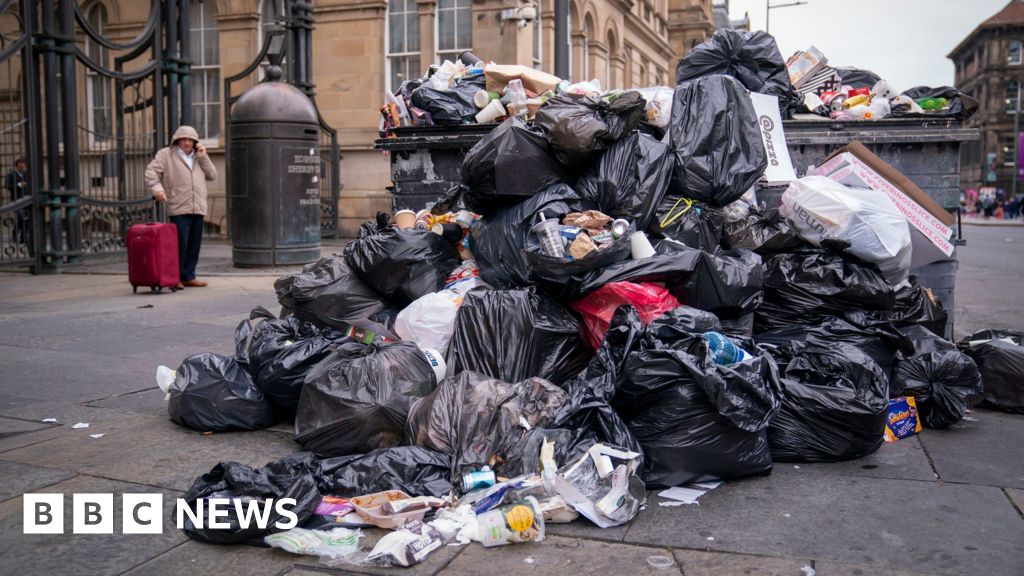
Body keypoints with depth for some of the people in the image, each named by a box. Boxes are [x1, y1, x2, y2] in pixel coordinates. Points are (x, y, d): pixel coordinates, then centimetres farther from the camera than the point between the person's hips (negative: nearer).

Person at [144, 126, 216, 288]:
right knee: (179, 244, -10)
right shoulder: (166, 155, 7)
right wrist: (157, 189, -18)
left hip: (198, 208, 5)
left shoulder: (198, 157, 23)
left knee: (194, 245, 6)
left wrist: (203, 157, 6)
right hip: (179, 209, -5)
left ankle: (189, 276, 14)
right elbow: (151, 172, -2)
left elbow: (212, 176, 16)